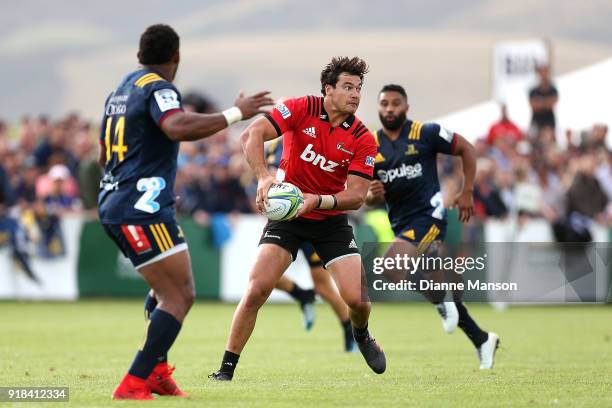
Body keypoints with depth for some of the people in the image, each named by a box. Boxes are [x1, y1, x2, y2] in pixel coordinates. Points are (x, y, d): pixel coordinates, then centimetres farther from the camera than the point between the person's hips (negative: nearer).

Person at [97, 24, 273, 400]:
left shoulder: (121, 91, 20)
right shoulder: (158, 88, -8)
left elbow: (105, 155, 30)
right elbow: (177, 127, -31)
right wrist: (236, 114, -25)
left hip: (114, 205, 10)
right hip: (143, 208, -10)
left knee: (169, 291, 22)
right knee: (179, 297, -10)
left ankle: (156, 370, 17)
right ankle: (133, 385, -17)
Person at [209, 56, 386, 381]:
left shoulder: (363, 139, -11)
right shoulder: (302, 109, -14)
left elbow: (356, 196, -14)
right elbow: (252, 135, -23)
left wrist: (317, 200, -31)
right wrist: (264, 177, -38)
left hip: (332, 220, 1)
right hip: (286, 212, -1)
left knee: (358, 299, -9)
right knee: (256, 290, -17)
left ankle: (362, 335, 29)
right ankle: (226, 368, -5)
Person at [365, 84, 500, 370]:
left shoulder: (426, 134, -7)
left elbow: (466, 149, 4)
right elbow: (370, 201, 11)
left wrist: (467, 193, 1)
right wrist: (372, 195, -13)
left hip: (428, 215, -6)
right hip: (400, 222, 6)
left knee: (392, 265, -29)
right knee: (441, 289, 11)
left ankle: (441, 302, -8)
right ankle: (482, 340, 25)